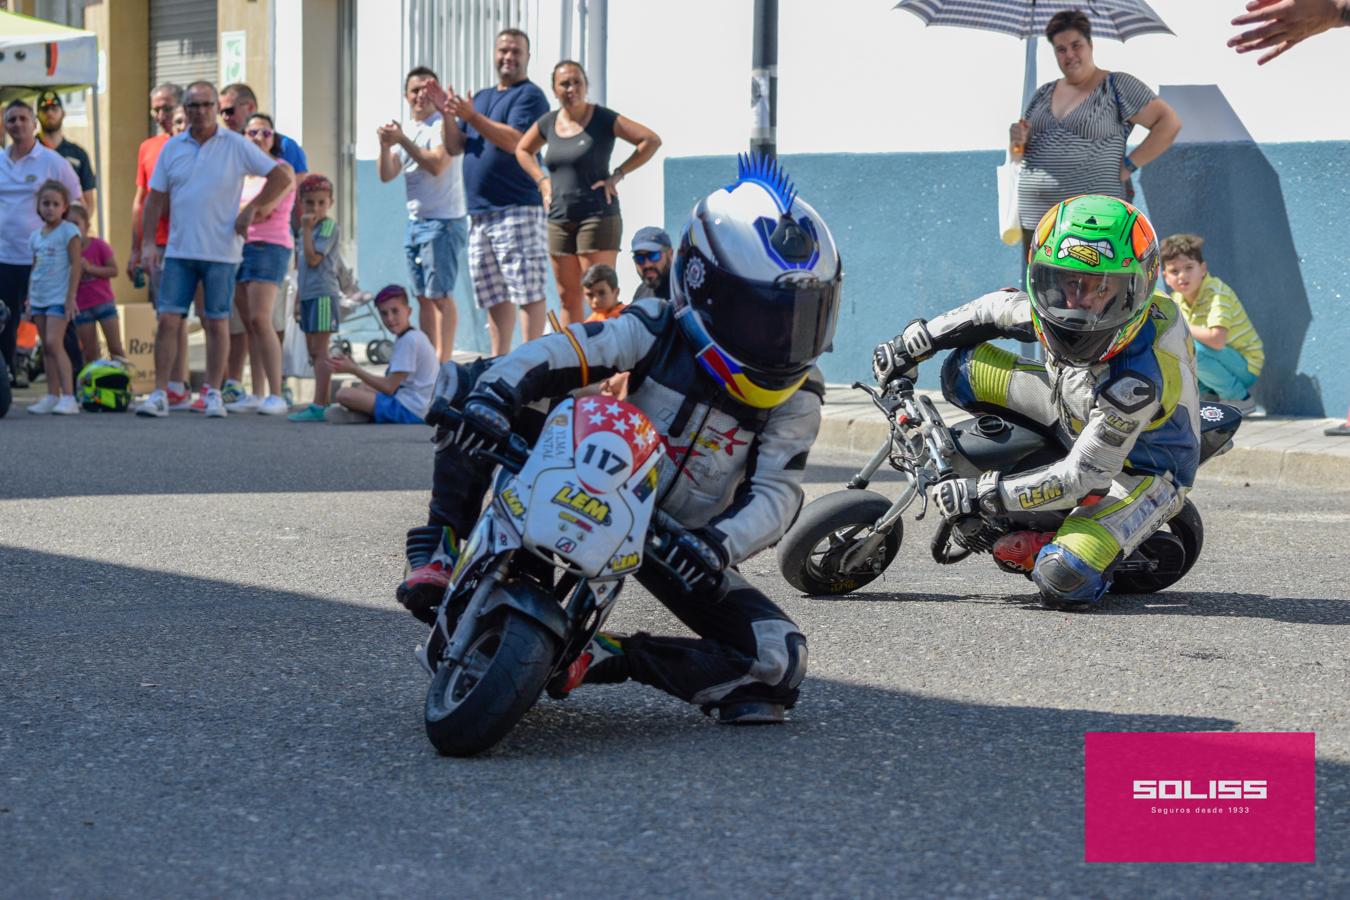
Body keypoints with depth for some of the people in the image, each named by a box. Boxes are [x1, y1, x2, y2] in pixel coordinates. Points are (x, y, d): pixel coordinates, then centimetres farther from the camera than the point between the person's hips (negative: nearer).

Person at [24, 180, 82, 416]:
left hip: (59, 297, -7)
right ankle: (52, 396, 10)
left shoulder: (69, 231, -5)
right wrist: (29, 300, 15)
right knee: (46, 347, 7)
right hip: (39, 298, 7)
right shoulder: (35, 235, 14)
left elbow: (75, 265, -9)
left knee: (54, 343, -16)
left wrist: (71, 297, -14)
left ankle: (68, 397, -17)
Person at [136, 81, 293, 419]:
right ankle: (159, 394, -1)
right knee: (168, 319, -4)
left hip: (221, 252, -2)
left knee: (217, 323, 3)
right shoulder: (172, 148, 8)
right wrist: (147, 242, 4)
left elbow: (282, 177, 0)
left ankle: (214, 394, 12)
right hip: (178, 250, 2)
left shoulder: (237, 146, -1)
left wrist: (251, 208, -6)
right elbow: (156, 197, 12)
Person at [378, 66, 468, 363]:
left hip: (442, 221, -8)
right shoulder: (408, 132, 17)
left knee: (440, 294, -10)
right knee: (423, 296, 9)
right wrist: (386, 145, -8)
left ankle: (443, 361, -10)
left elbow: (437, 165, -21)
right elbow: (387, 175, 10)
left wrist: (401, 140, -19)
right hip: (415, 222, 8)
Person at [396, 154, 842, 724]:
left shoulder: (795, 398, -9)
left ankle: (602, 659, -17)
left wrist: (722, 543, -37)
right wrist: (494, 392, -41)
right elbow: (549, 356, -19)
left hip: (682, 548, 1)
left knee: (779, 657, -24)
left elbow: (776, 495, -16)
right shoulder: (660, 331, -11)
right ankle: (442, 551, -17)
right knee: (465, 384, -16)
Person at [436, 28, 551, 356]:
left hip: (517, 209, -8)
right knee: (494, 295, 10)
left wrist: (471, 117, -18)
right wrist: (447, 114, 1)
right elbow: (454, 147, 17)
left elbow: (515, 141, -17)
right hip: (479, 213, 8)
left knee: (528, 291, -10)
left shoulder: (529, 96, -2)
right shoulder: (481, 97, 22)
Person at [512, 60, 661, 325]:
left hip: (598, 216, -6)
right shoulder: (548, 123, 10)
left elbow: (651, 140, -12)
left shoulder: (603, 119, -6)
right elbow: (523, 150, 28)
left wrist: (617, 175, -12)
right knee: (568, 298, 7)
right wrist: (542, 180, 13)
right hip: (559, 220, 6)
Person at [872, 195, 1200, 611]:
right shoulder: (1057, 307, -20)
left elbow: (1083, 475, -33)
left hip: (1141, 473, -7)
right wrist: (914, 342, 8)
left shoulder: (1137, 378, -39)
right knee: (965, 369, 1)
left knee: (1062, 583, -30)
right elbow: (997, 309, 4)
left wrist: (984, 495, -31)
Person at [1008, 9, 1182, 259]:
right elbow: (1019, 154, 24)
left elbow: (1169, 122, -6)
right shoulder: (1043, 95, 18)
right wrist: (1017, 143, 0)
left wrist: (1129, 166, -11)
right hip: (1037, 221, 6)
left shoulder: (1117, 86, 0)